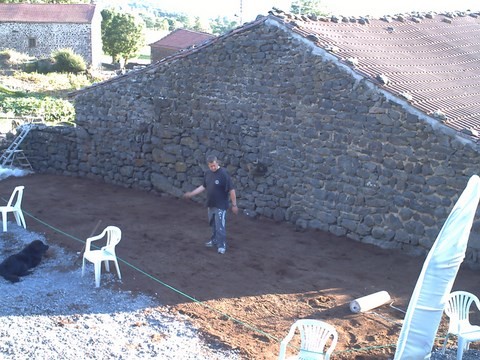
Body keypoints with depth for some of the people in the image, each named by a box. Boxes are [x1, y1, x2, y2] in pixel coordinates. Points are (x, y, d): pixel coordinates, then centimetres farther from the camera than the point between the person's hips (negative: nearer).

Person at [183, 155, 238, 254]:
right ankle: (214, 240, 37)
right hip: (210, 204, 7)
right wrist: (191, 194, 12)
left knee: (220, 226, -2)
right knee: (213, 224, 20)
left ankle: (222, 245, 9)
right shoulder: (207, 173, 1)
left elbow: (231, 190, -18)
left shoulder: (223, 174, -20)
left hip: (221, 205, -7)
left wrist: (234, 205, -16)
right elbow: (204, 186, 16)